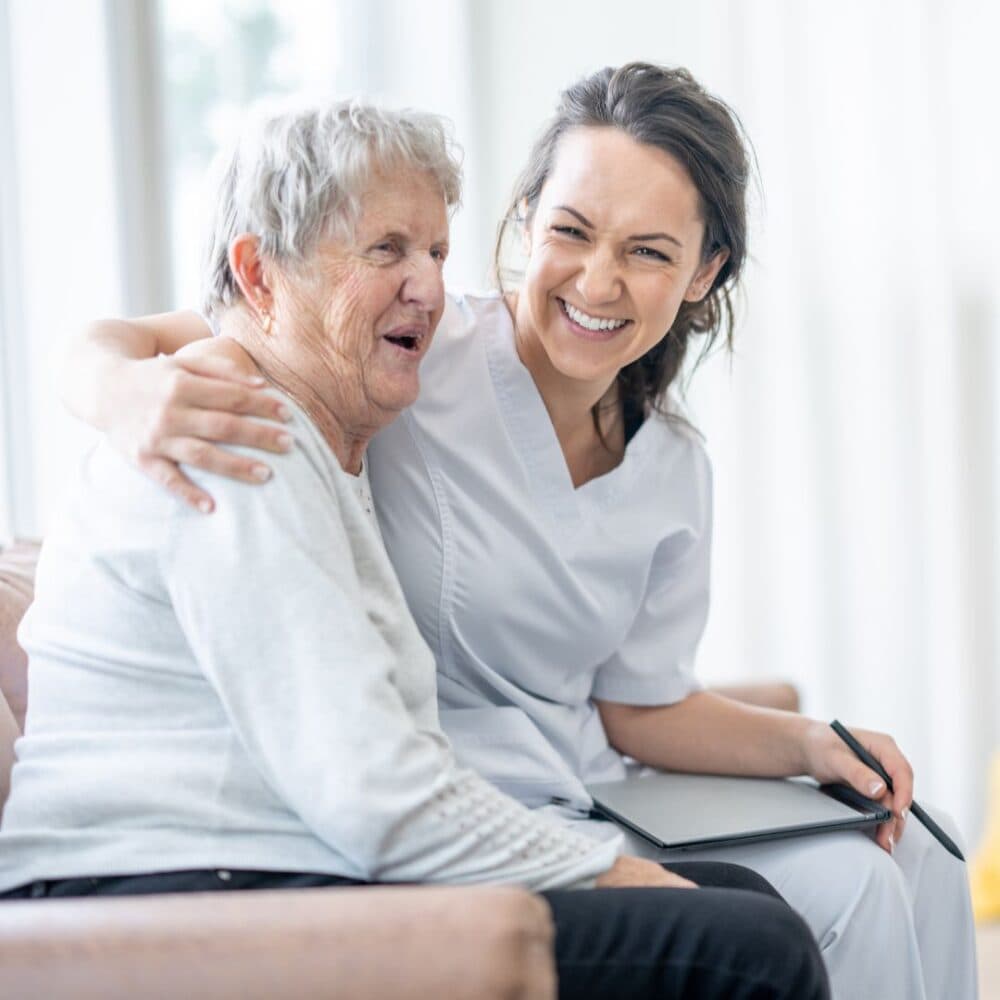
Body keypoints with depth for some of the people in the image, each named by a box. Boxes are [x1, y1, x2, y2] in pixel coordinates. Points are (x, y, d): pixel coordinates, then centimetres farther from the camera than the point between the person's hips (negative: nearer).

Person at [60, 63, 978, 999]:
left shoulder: (675, 474, 7)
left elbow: (641, 707, 14)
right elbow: (107, 346, -15)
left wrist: (809, 743, -3)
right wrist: (131, 392, -39)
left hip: (577, 806, 7)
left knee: (913, 862, 0)